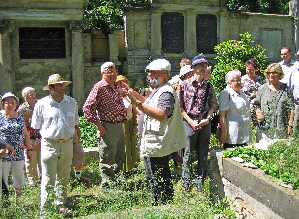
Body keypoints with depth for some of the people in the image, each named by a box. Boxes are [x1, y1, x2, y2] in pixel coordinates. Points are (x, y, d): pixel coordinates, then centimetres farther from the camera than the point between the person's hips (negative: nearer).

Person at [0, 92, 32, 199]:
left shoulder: (20, 117, 11)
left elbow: (25, 134, 16)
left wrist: (29, 149, 15)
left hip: (18, 154, 4)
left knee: (19, 179, 9)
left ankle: (18, 197, 23)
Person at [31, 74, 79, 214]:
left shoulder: (72, 102, 7)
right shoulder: (41, 104, -2)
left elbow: (76, 124, 16)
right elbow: (36, 128, 4)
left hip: (67, 145, 4)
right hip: (49, 145, -3)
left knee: (63, 179, 14)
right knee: (48, 181, -1)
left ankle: (60, 206, 28)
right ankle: (46, 210, 9)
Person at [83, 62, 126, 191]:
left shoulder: (116, 87, 13)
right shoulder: (99, 87, -13)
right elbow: (87, 107, -19)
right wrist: (99, 125, -19)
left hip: (119, 126, 9)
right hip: (108, 127, -9)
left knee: (119, 157, 18)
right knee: (107, 158, 1)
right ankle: (107, 185, 13)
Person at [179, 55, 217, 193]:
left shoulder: (209, 86, 8)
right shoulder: (185, 84, -1)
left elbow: (213, 105, 11)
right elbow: (180, 105, -3)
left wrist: (208, 118, -6)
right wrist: (191, 121, -10)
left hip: (205, 122, 3)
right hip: (189, 121, -3)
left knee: (203, 153, 9)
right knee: (188, 153, 1)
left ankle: (200, 183, 21)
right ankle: (186, 184, 11)